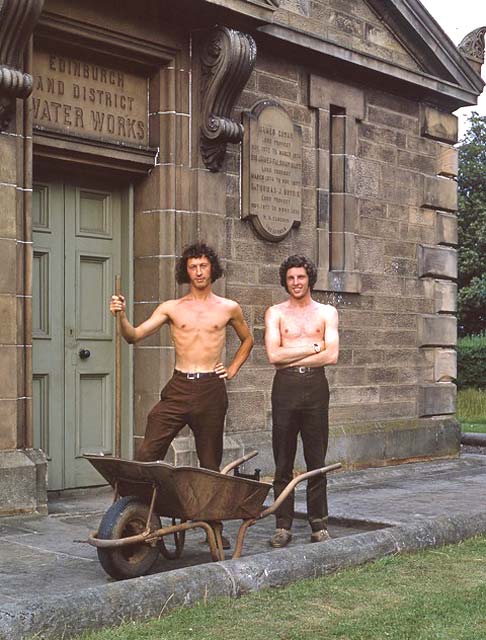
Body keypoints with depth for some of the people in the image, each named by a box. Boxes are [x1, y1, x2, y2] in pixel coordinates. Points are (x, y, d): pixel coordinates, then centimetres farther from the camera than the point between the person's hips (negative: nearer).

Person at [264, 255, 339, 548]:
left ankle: (319, 524, 12)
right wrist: (312, 347, -4)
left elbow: (332, 356, -4)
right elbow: (274, 354, -5)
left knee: (317, 459, 3)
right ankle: (283, 525, 9)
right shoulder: (275, 313, 9)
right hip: (285, 386, 0)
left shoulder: (327, 312, 10)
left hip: (315, 386, 0)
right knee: (283, 461, 2)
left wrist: (291, 357, -6)